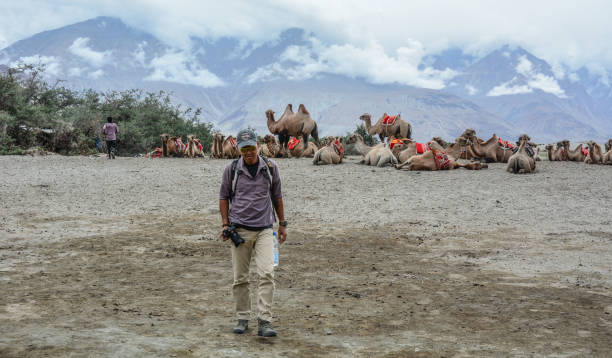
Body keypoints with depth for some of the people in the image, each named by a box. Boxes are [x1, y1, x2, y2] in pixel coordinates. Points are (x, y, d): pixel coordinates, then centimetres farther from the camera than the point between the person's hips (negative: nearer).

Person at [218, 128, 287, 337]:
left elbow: (277, 196, 15)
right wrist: (225, 224, 2)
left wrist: (282, 223, 16)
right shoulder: (231, 169, 1)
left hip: (264, 229, 0)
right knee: (240, 278, 5)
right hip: (240, 230, 0)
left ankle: (264, 322, -11)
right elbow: (224, 197, 11)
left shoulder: (270, 167, 4)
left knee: (267, 274, -12)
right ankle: (242, 318, 19)